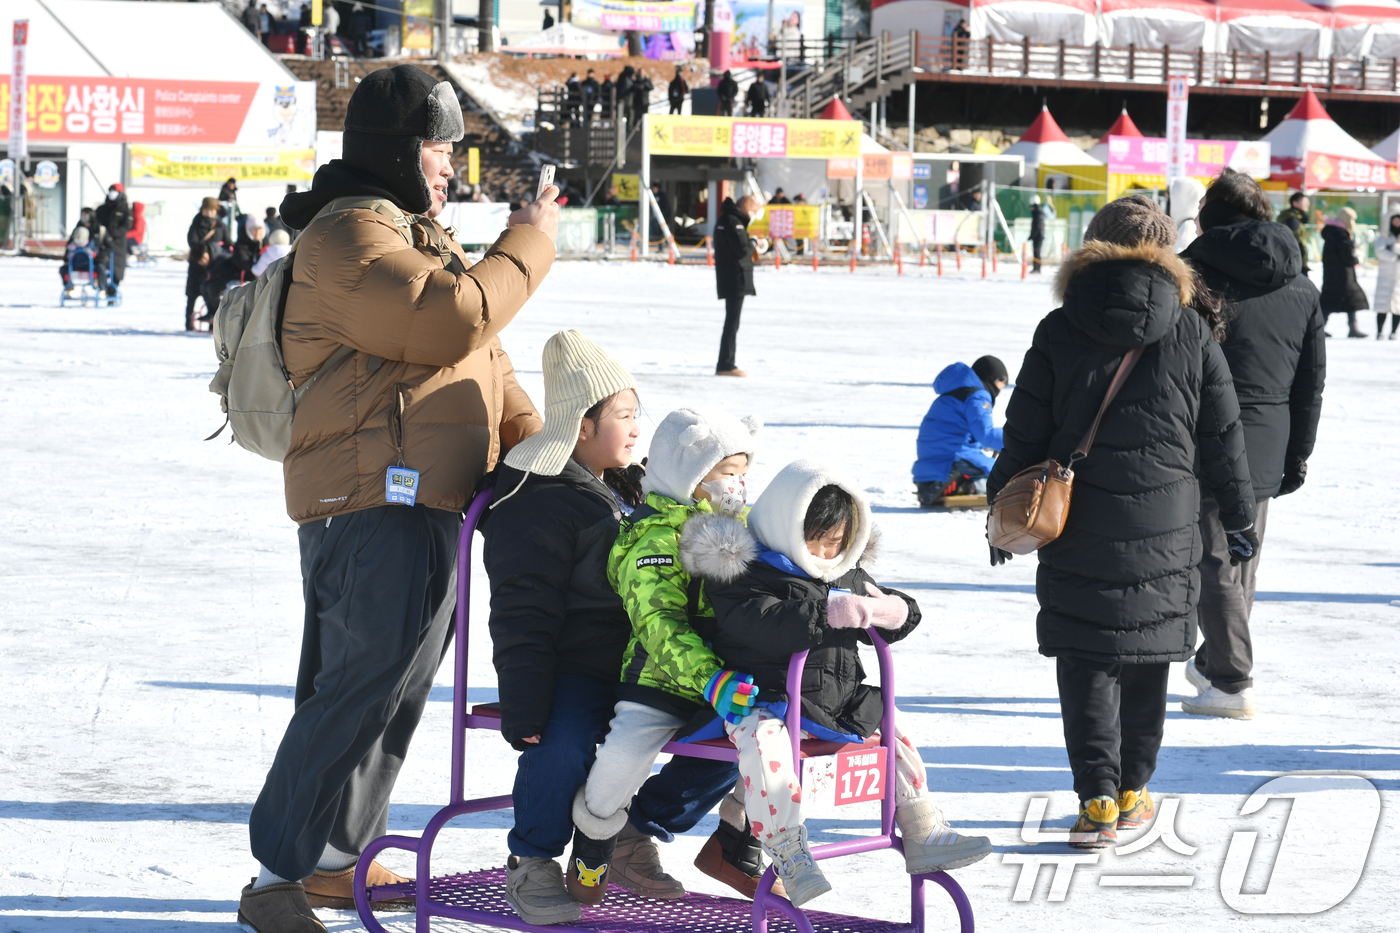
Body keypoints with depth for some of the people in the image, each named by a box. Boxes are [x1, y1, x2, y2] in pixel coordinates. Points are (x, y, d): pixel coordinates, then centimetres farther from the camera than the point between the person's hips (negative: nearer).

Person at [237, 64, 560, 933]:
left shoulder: (413, 233, 24)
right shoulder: (348, 235, -11)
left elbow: (483, 357, 26)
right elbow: (452, 320, -23)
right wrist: (527, 246, -10)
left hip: (421, 503, 11)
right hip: (380, 503, -11)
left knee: (386, 685, 15)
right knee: (368, 686, -12)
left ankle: (335, 856, 25)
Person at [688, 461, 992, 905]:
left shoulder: (847, 575, 12)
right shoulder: (742, 574, -12)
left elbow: (882, 629, 20)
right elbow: (763, 626, -29)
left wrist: (895, 611, -6)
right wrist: (826, 615, -37)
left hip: (838, 702, 7)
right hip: (763, 702, -7)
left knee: (894, 731, 6)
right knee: (765, 745, -34)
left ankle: (923, 835, 16)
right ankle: (788, 853, -29)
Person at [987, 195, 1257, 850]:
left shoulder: (1059, 331, -4)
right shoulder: (1193, 335, -2)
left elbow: (1024, 433, 0)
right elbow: (1223, 440, 4)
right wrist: (1239, 517, 14)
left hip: (1077, 531, -1)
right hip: (1164, 532, 1)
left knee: (1087, 664, 3)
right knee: (1147, 661, 13)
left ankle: (1098, 798, -5)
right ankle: (1132, 790, 22)